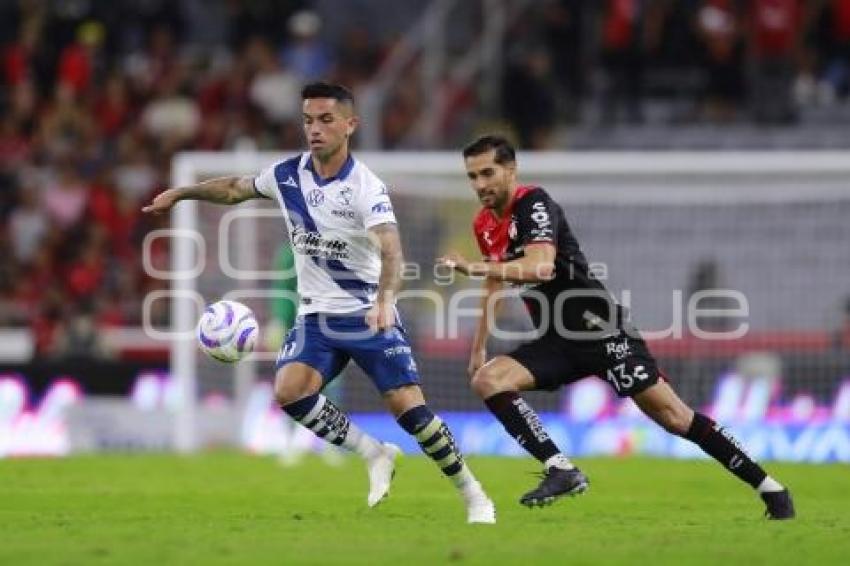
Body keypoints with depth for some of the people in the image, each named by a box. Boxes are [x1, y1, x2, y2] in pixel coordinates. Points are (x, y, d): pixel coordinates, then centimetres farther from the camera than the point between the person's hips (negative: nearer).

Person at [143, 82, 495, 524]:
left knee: (409, 407, -14)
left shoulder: (366, 187, -18)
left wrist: (385, 299, -49)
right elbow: (235, 189, 21)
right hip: (317, 317, 5)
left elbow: (391, 250, -32)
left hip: (368, 316, -5)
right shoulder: (287, 175, -1)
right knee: (288, 391, -21)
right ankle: (375, 454, -2)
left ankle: (473, 495, 4)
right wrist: (179, 193, 19)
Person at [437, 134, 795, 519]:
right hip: (555, 341, 8)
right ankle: (561, 470, -18)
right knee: (486, 380, -14)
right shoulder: (484, 225, 11)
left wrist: (474, 268, -35)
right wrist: (479, 346, 29)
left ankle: (770, 488, -2)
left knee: (673, 416, -10)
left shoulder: (533, 204, -15)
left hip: (597, 327, -8)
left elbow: (541, 266, -32)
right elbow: (497, 282, 28)